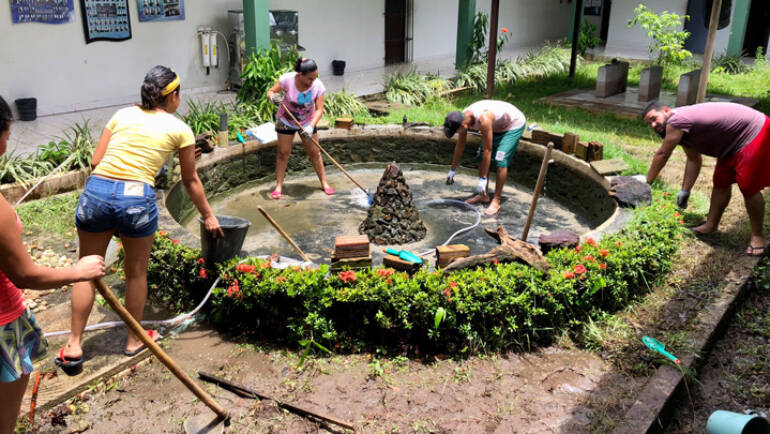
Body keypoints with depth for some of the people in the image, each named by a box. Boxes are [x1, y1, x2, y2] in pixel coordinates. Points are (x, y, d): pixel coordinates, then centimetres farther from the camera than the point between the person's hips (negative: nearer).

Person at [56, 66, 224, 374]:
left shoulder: (122, 115, 16)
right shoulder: (179, 129, 9)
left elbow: (95, 162, 11)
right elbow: (190, 180, 16)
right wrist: (208, 216, 27)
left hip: (95, 191, 3)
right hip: (136, 198, -3)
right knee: (136, 272, 17)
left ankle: (73, 347, 25)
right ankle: (134, 340, 35)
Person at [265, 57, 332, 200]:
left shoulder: (318, 86, -23)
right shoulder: (287, 79, -27)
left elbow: (319, 109, -21)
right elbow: (270, 92, -16)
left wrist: (311, 126, -36)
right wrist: (273, 97, -40)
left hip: (307, 122, 1)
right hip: (286, 121, -1)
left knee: (314, 152, 3)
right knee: (283, 152, 1)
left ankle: (324, 183, 16)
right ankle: (279, 185, 10)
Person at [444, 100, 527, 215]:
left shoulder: (483, 120, -41)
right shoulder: (463, 118, -16)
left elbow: (487, 151, -36)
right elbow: (460, 146, -2)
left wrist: (483, 179, -32)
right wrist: (452, 170, 5)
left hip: (514, 124, -8)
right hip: (497, 126, 8)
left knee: (501, 161, -19)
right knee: (480, 158, 3)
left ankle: (496, 201, -12)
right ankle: (483, 195, 14)